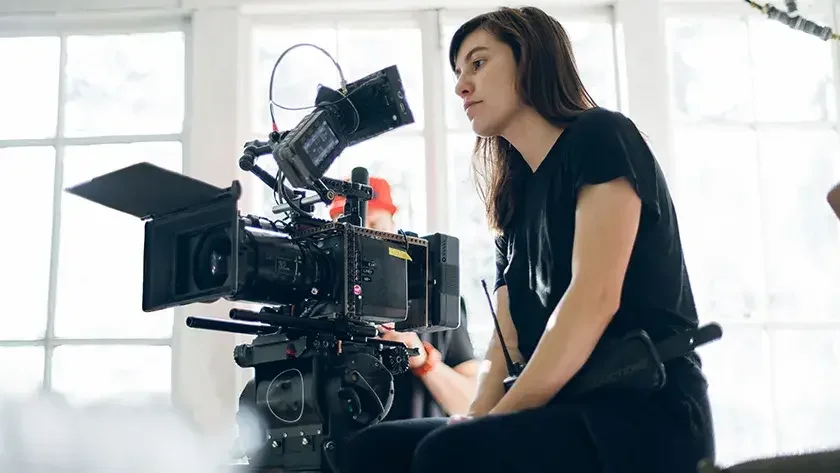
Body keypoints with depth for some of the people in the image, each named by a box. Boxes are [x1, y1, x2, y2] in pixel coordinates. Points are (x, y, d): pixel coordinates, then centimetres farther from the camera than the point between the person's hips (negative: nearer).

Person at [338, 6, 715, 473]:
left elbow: (595, 299, -16)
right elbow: (508, 342, 11)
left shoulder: (602, 136, -3)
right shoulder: (517, 202, 19)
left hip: (645, 415, -7)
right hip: (563, 414, 7)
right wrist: (476, 420, -8)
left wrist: (502, 416, -16)